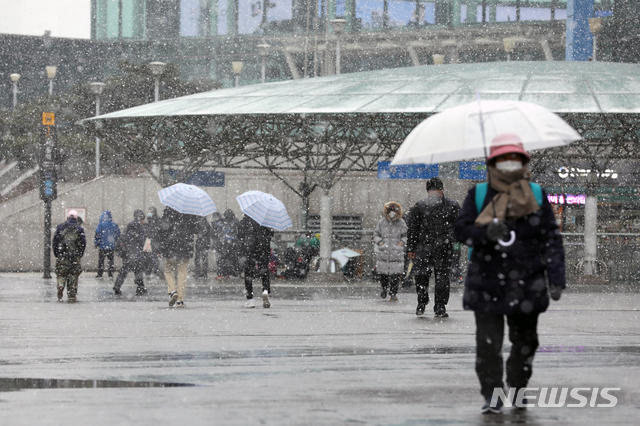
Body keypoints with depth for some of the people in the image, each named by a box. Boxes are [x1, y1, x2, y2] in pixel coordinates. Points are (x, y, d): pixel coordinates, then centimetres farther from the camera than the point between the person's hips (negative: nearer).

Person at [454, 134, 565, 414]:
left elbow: (551, 239, 7)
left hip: (526, 284, 2)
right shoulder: (478, 195, 4)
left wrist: (556, 278, -2)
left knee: (524, 341, 8)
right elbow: (461, 230, -1)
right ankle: (492, 395, 0)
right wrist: (486, 232, -23)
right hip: (487, 283, -1)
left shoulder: (536, 195, 7)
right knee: (488, 342, -8)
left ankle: (517, 389, 26)